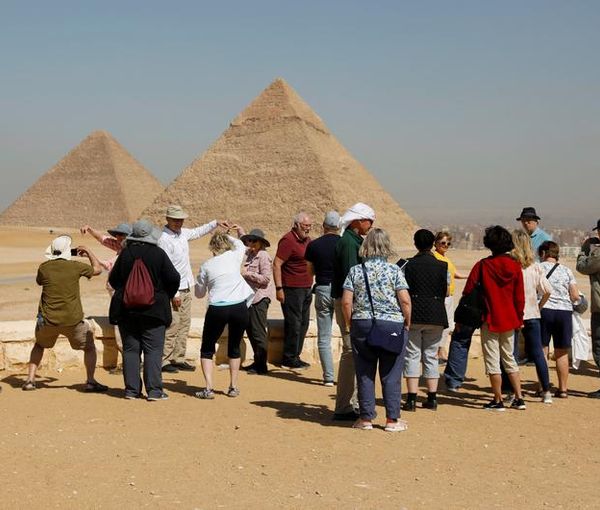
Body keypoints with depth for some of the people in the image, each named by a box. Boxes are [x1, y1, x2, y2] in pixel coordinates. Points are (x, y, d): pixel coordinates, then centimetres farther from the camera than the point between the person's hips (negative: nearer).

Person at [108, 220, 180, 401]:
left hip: (126, 309, 2)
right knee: (153, 350, 1)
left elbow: (113, 279, 6)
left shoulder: (125, 254, -1)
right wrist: (166, 296, 10)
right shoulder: (158, 254, -7)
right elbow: (174, 278, -7)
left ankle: (132, 389, 7)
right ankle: (154, 390, -2)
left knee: (130, 350, 8)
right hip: (154, 309, -2)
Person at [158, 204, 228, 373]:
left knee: (184, 324, 10)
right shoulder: (164, 239, -16)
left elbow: (198, 232, 32)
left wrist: (216, 223, 22)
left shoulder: (183, 232, 9)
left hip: (186, 288, 9)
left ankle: (178, 359, 16)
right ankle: (164, 361, -1)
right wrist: (174, 294, -20)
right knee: (172, 325, -8)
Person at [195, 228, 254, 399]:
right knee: (234, 348, 20)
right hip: (239, 307, 1)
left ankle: (209, 388, 0)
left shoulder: (206, 266, 4)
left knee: (207, 349, 13)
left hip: (217, 309, -1)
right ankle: (233, 387, 22)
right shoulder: (234, 256, 4)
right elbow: (241, 245, 29)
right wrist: (240, 232, 43)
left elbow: (199, 293, 14)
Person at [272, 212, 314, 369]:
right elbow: (277, 264, -17)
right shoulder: (288, 241, -12)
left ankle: (295, 356, 20)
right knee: (294, 324, -4)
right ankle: (289, 359, 4)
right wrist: (279, 288, -22)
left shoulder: (307, 241, 14)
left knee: (303, 324, 11)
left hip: (306, 289, 9)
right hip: (292, 290, -9)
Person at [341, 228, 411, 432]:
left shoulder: (355, 270, 1)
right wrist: (407, 322, 5)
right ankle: (392, 419, 10)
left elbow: (346, 302, -3)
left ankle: (365, 418, 13)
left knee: (365, 374, 8)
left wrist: (350, 323, 10)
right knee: (391, 375, 6)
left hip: (362, 325, 1)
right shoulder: (394, 270, -4)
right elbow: (405, 301, -9)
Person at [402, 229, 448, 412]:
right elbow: (446, 292, 6)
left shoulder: (409, 265, -2)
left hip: (414, 315, -2)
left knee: (412, 355, 3)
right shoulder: (442, 266, 1)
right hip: (435, 316, 2)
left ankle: (411, 399, -3)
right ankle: (432, 398, 12)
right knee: (431, 356, 11)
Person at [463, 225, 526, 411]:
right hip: (509, 320, 5)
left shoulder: (483, 265, -11)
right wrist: (519, 318, 14)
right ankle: (519, 398, 17)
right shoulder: (515, 266, -2)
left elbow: (468, 291, -8)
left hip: (490, 319, -5)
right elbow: (520, 296, 2)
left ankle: (498, 401, 7)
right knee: (509, 358, 17)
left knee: (492, 361, 3)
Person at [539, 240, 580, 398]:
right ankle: (563, 389, 13)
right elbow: (575, 296, 7)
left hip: (545, 310, -3)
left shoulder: (539, 268, 1)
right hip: (565, 312, 3)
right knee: (562, 353, 11)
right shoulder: (566, 271, 10)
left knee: (542, 351, 5)